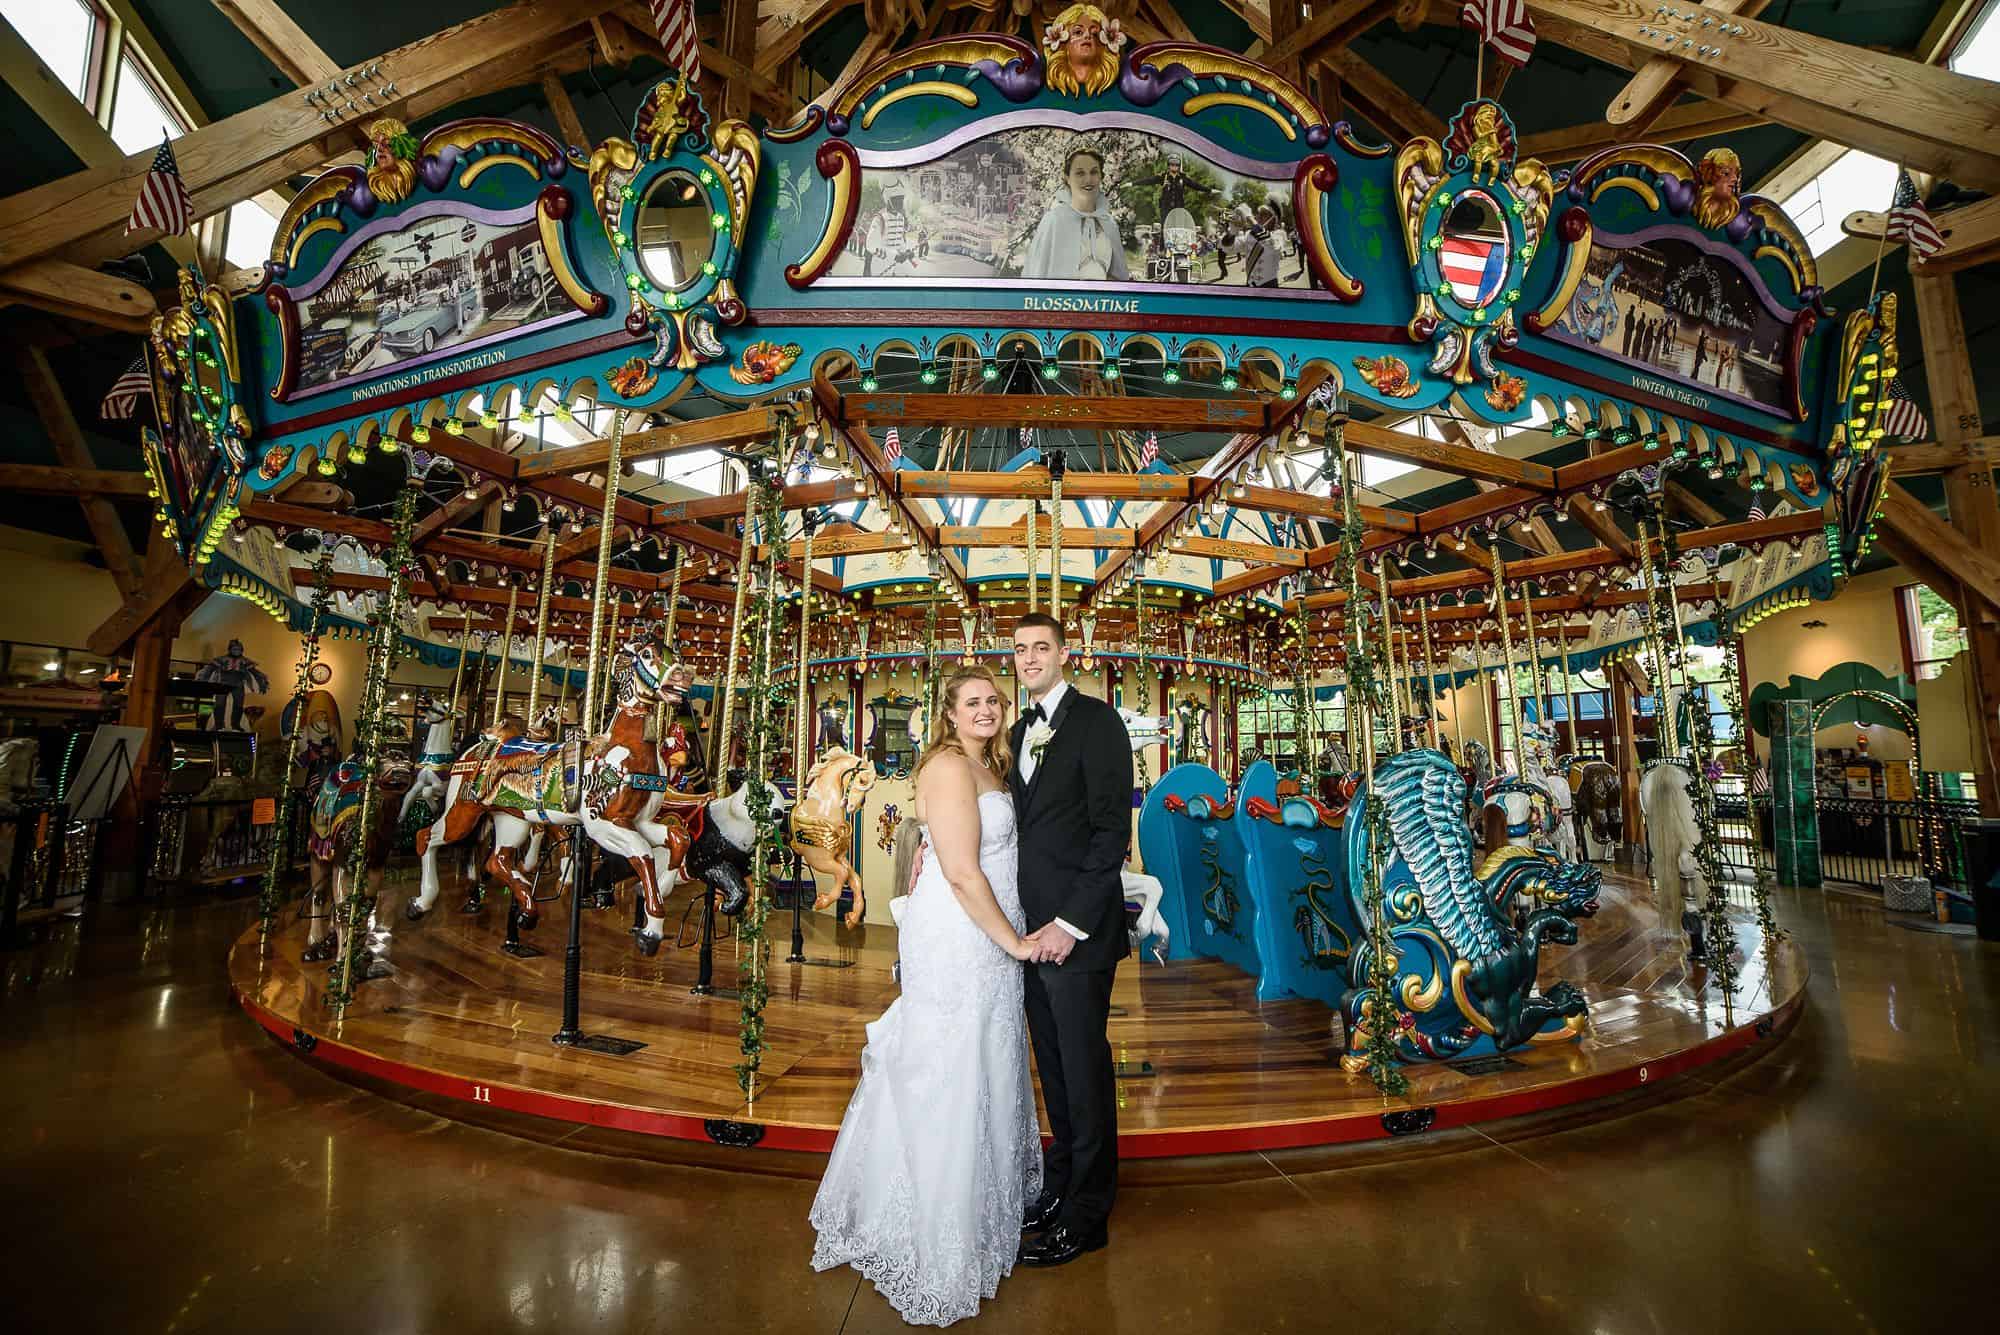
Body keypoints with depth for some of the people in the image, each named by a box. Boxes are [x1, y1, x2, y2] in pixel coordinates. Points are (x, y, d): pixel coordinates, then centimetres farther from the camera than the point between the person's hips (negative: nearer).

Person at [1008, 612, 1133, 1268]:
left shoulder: (1097, 720, -10)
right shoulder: (1019, 731, 13)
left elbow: (1113, 829, -15)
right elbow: (1019, 825, 13)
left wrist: (1072, 921, -18)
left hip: (1075, 929, -6)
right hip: (1030, 928, 7)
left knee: (1085, 1070, 9)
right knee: (1054, 1067, 20)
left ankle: (1086, 1214, 29)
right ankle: (1060, 1184, 39)